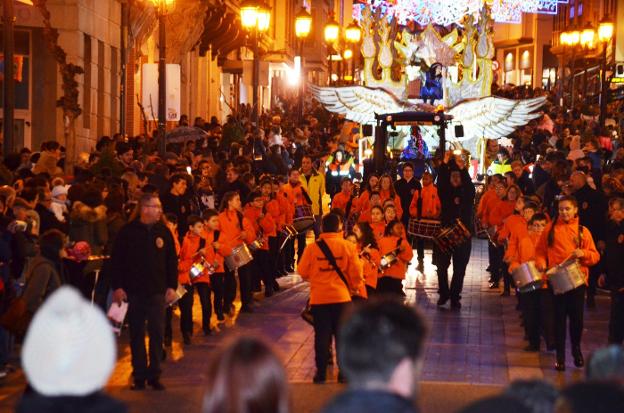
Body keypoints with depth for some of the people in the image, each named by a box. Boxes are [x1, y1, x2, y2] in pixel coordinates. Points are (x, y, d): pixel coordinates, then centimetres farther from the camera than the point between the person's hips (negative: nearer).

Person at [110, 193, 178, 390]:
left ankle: (154, 375, 7)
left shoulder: (164, 231, 4)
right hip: (133, 291, -1)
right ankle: (139, 376, 14)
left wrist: (172, 286, 2)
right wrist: (117, 287, -7)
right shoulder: (128, 231, -3)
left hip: (157, 291, 1)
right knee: (136, 335, 6)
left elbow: (172, 260, 8)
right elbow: (116, 260, -2)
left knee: (157, 333, -1)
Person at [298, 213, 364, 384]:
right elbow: (356, 273, -6)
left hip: (319, 299, 0)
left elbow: (303, 272, 4)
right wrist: (354, 288, 13)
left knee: (321, 336, 8)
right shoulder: (348, 247, -7)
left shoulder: (312, 248, -6)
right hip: (341, 297, 0)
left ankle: (321, 373, 10)